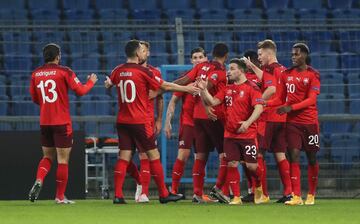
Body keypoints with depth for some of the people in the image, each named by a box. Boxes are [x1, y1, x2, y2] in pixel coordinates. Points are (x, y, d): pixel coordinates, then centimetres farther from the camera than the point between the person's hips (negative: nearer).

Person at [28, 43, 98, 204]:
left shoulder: (36, 74, 4)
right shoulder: (64, 72, -9)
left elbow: (35, 98, 12)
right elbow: (80, 91, -8)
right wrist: (91, 82, 11)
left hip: (44, 122, 4)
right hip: (62, 123, -4)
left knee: (48, 156, 18)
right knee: (63, 160, 3)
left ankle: (39, 181, -9)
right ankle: (60, 196, 5)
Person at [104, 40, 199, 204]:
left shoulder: (118, 71, 5)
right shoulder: (142, 71, -10)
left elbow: (108, 84, 24)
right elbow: (165, 86, -3)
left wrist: (108, 83, 47)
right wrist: (187, 88, 8)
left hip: (122, 121, 5)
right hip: (139, 121, -5)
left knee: (123, 158, 4)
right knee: (154, 156, 4)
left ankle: (118, 195, -4)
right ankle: (163, 194, 9)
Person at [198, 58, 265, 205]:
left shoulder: (251, 87, -7)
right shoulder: (227, 89, 13)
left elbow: (259, 108, -15)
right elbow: (213, 102, 9)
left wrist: (248, 122, -27)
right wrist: (204, 90, -5)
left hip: (247, 134, -5)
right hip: (230, 134, 5)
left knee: (251, 165, -3)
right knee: (231, 164, -2)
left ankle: (259, 187, 27)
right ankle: (236, 197, 4)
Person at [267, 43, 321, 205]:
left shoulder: (313, 75, -4)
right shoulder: (287, 74, 8)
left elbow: (311, 100, -13)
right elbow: (281, 98, 14)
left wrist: (291, 108, -23)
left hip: (310, 122, -2)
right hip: (292, 122, 2)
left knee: (311, 158, 5)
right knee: (294, 155, -9)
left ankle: (311, 195, 20)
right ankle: (296, 197, -12)